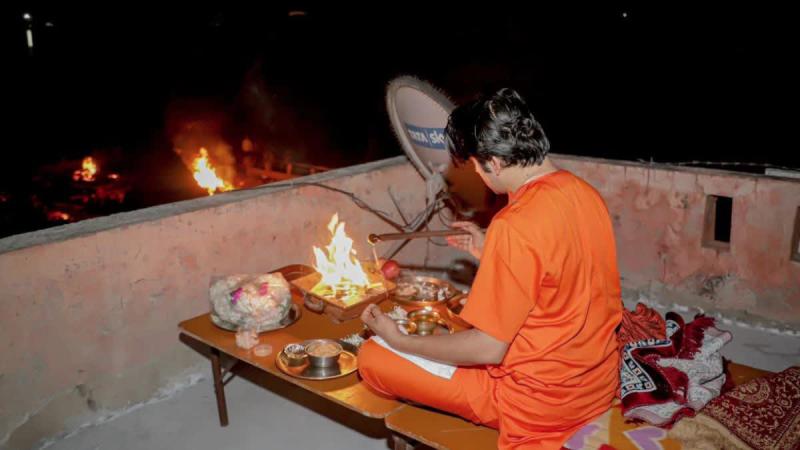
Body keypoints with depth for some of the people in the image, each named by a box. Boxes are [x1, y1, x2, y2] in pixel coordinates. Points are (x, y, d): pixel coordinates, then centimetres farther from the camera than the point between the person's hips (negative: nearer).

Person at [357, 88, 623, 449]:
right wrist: (491, 254, 13)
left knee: (372, 356, -3)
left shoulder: (516, 226, -27)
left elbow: (488, 349, -21)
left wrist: (399, 341, -8)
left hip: (541, 402, -8)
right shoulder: (584, 192, -1)